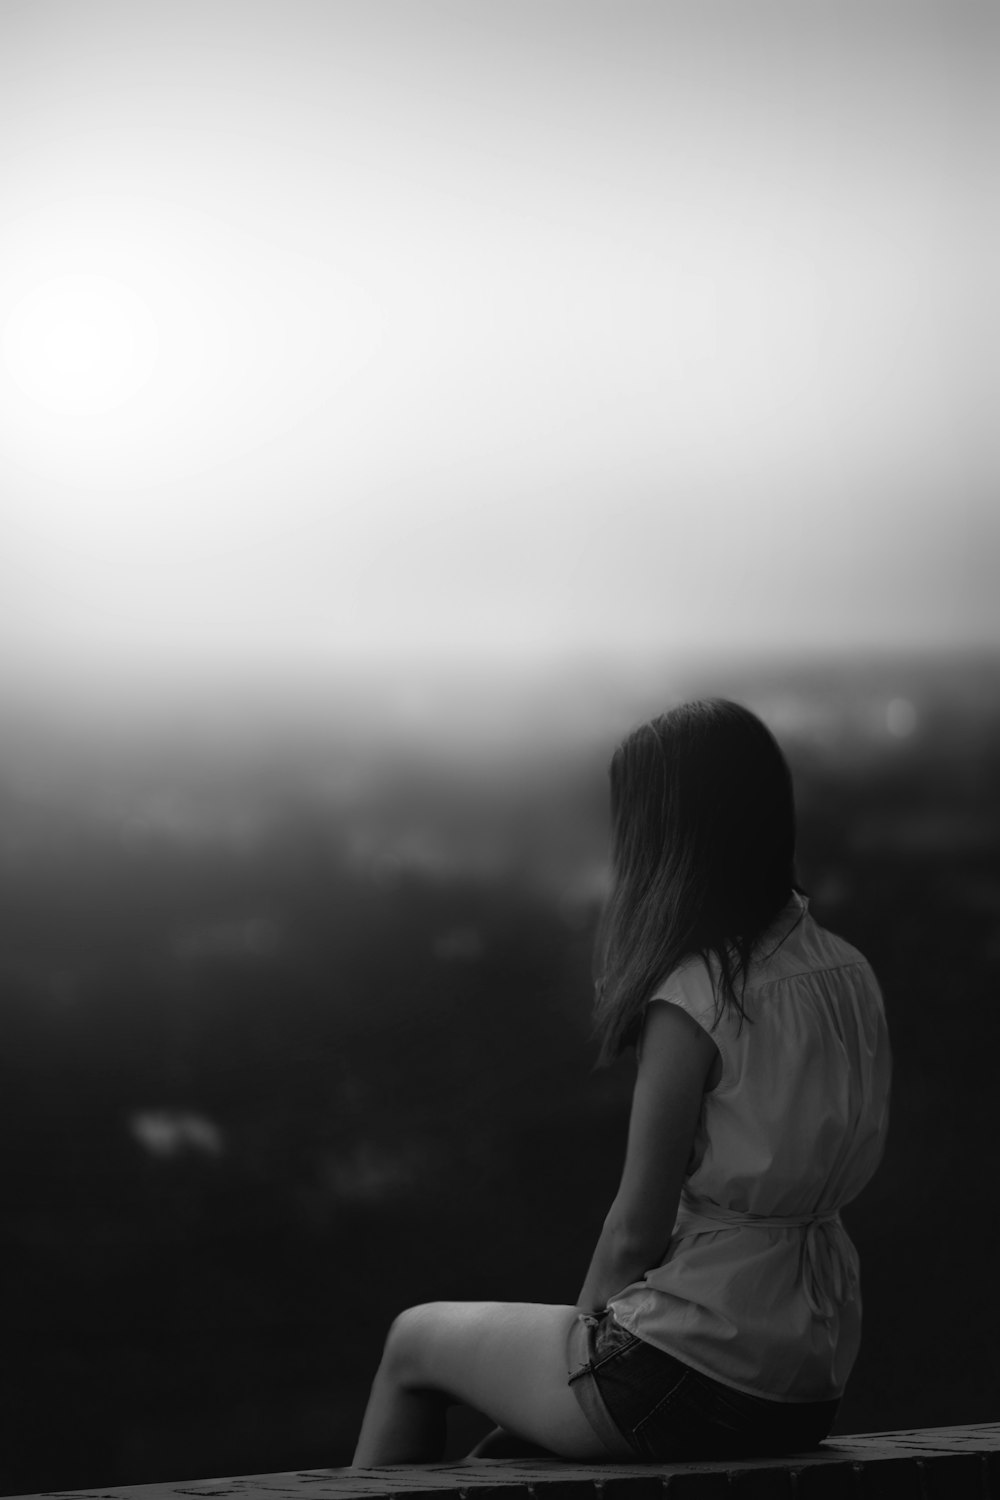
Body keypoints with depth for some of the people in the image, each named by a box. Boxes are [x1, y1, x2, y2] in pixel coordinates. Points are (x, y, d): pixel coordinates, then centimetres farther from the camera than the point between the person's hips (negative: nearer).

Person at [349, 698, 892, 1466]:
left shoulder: (697, 997, -18)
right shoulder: (846, 974, 3)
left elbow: (638, 1228, -15)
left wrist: (586, 1317, 4)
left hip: (696, 1380, -7)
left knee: (416, 1340, 17)